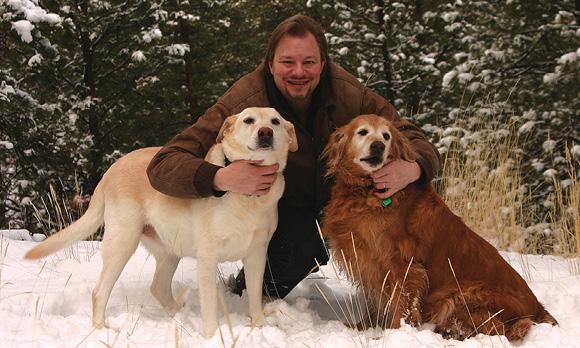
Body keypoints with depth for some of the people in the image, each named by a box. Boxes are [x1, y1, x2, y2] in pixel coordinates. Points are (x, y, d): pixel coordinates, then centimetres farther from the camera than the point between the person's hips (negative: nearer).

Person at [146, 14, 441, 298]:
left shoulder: (348, 94, -22)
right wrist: (221, 178, -56)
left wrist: (411, 169, -43)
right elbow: (164, 165, -35)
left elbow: (417, 141, -16)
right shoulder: (242, 105, -31)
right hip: (274, 210, -3)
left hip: (334, 199, 4)